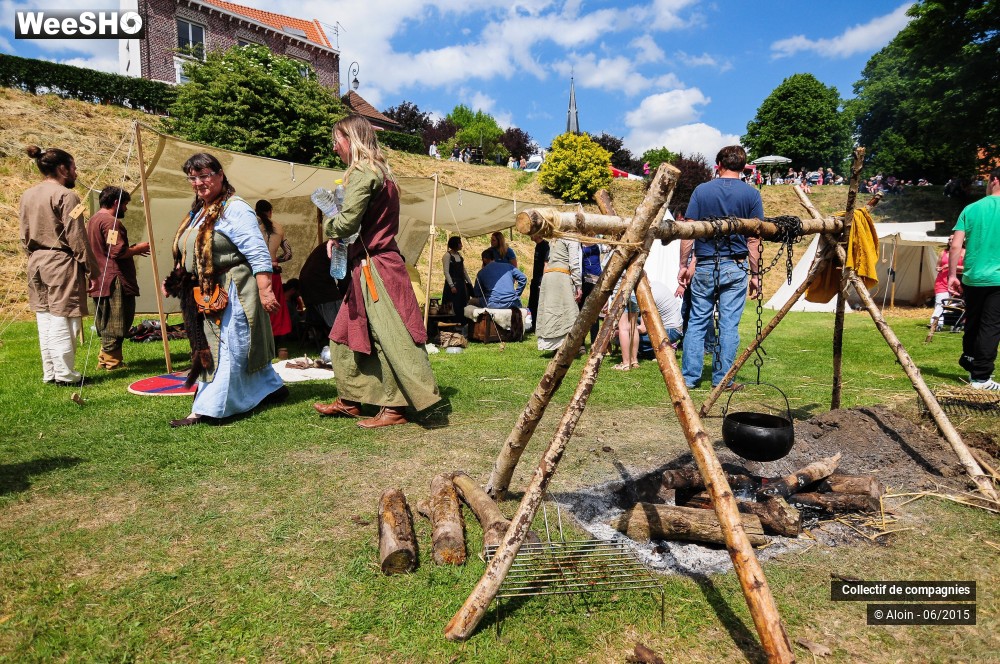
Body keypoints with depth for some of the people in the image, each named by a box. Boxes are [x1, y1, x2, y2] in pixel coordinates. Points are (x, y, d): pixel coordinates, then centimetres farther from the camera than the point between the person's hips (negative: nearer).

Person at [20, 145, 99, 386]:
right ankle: (65, 374, 2)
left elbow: (24, 236, 15)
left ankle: (50, 373, 18)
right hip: (61, 263, -8)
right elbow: (77, 237, -14)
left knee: (44, 319, 12)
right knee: (62, 320, -3)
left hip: (36, 262, 8)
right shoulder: (65, 195, -12)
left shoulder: (27, 196, 12)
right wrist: (90, 267, -9)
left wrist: (35, 258, 23)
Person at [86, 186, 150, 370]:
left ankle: (105, 360, 22)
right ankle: (112, 362, -1)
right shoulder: (111, 222, -14)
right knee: (115, 325, -5)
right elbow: (118, 251, -22)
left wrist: (133, 249, 19)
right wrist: (139, 248, -7)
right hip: (115, 282, -10)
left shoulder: (93, 220, 19)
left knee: (106, 324, 16)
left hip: (100, 282, 11)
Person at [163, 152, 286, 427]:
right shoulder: (197, 212, 17)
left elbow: (258, 254, -19)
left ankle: (207, 410, -2)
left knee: (225, 349, -5)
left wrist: (265, 291, -24)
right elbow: (190, 255, 26)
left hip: (232, 293, -10)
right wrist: (174, 281, 15)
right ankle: (272, 388, 28)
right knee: (244, 348, 15)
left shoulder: (234, 209, -12)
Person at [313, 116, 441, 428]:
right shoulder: (379, 172, 17)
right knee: (348, 332, 16)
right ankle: (350, 400, 26)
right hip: (372, 266, 10)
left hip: (373, 268, -10)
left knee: (387, 338, -4)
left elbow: (347, 222, -18)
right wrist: (338, 239, 12)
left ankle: (396, 408, 4)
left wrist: (328, 225, 3)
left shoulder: (362, 173, -12)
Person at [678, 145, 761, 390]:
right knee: (729, 324, 6)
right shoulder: (751, 194, 0)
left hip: (704, 266, 1)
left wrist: (684, 265, 4)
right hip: (735, 268, 0)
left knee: (697, 322, 8)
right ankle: (722, 378, 12)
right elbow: (753, 238, -2)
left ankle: (689, 377, 10)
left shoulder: (702, 190, 1)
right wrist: (755, 273, 3)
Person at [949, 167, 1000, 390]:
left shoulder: (971, 209, 1)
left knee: (972, 324, 17)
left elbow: (955, 246, -3)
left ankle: (969, 362, 29)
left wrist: (952, 275, 4)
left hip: (972, 278, 2)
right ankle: (980, 377, 2)